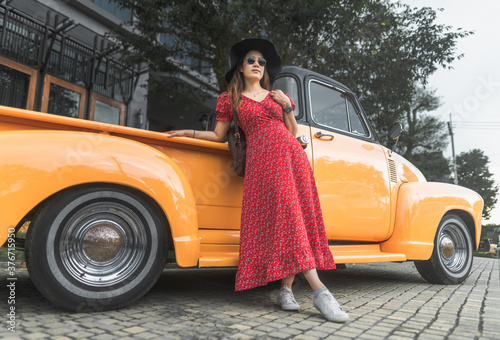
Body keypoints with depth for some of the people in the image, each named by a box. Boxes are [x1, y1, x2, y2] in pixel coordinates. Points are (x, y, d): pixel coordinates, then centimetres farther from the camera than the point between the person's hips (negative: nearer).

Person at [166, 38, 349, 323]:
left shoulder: (278, 96, 22)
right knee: (285, 217, -17)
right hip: (261, 160, -3)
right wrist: (188, 133, 12)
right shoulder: (230, 99, 16)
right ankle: (319, 290, -19)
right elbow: (219, 136, 17)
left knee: (292, 217, -8)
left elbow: (293, 134, 18)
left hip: (291, 155, 4)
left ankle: (286, 289, -3)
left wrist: (287, 107, 6)